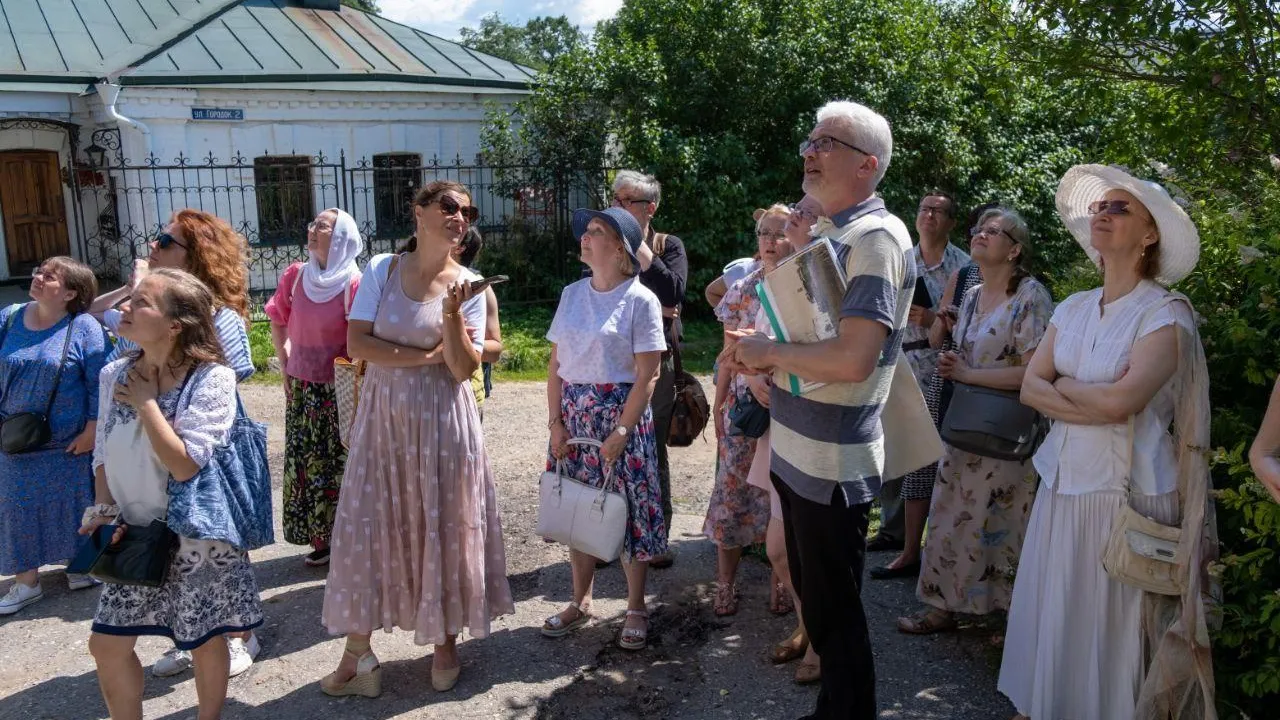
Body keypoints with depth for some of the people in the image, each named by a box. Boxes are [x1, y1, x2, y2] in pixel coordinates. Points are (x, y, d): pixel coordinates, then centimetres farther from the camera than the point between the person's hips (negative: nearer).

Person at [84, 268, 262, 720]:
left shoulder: (212, 378, -18)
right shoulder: (115, 375, -1)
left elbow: (184, 465, -25)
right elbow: (104, 455, 10)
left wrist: (145, 402, -19)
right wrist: (104, 509, -4)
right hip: (136, 536, 5)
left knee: (206, 643, 10)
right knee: (107, 644, 10)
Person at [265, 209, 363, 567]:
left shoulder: (353, 284, -13)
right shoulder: (295, 276, 1)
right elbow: (278, 324, 15)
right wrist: (287, 368, 11)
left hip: (339, 389, -5)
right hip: (301, 388, 5)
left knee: (338, 464, 3)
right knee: (302, 463, 11)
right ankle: (320, 539, 26)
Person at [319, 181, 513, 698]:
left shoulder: (467, 285, -2)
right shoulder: (381, 269, 1)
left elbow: (464, 369, -8)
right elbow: (356, 343, -8)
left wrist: (452, 315, -22)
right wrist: (423, 356, -12)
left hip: (441, 418, -1)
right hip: (382, 414, 1)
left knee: (442, 525, 6)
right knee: (368, 524, 3)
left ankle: (446, 640, 25)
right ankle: (357, 651, 17)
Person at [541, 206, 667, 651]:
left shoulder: (640, 301, -9)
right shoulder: (572, 294, 7)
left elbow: (646, 377, -11)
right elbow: (556, 365, 8)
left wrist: (621, 433, -15)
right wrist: (556, 422, 0)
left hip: (621, 416, -5)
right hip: (574, 418, 5)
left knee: (628, 513, 4)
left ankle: (636, 609, 21)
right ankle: (580, 602, 30)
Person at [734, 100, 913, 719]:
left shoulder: (876, 237, -18)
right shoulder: (831, 235, 12)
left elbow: (852, 359, -29)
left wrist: (768, 353, -15)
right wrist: (761, 353, 1)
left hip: (832, 466, -10)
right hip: (797, 454, 10)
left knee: (832, 612, 6)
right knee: (813, 594, 22)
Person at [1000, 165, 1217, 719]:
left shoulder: (1166, 314, -9)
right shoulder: (1072, 309, 9)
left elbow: (1120, 401, -21)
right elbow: (1029, 388, 2)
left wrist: (1059, 385, -5)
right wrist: (1095, 404, -13)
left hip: (1127, 491, -6)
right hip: (1063, 482, 6)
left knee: (1109, 627, 3)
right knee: (1051, 616, 13)